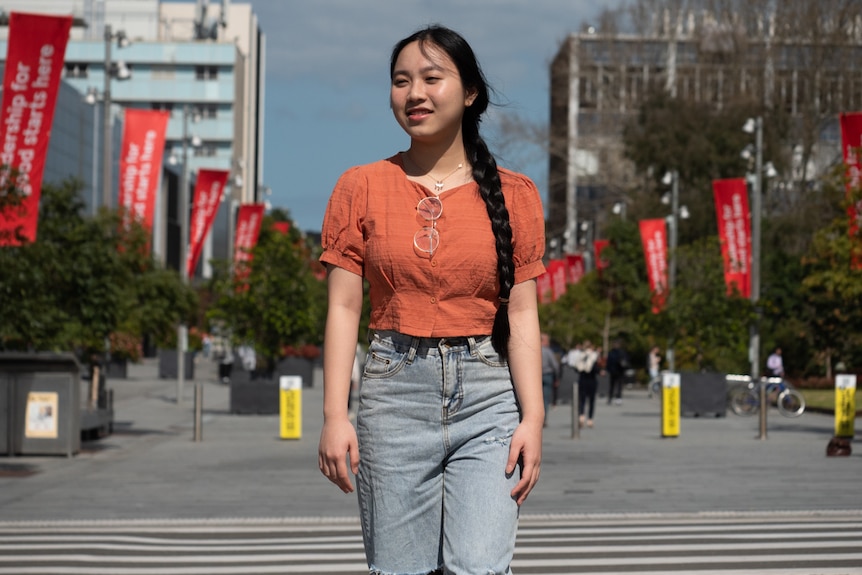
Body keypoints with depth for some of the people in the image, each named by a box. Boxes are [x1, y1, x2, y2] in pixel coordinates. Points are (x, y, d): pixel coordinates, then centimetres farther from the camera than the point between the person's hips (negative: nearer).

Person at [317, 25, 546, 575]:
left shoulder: (514, 194, 6)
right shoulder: (362, 188, 6)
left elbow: (522, 314, 4)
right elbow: (344, 307, 3)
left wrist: (533, 416, -5)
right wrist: (335, 415, -6)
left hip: (487, 393, 0)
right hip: (394, 391, 1)